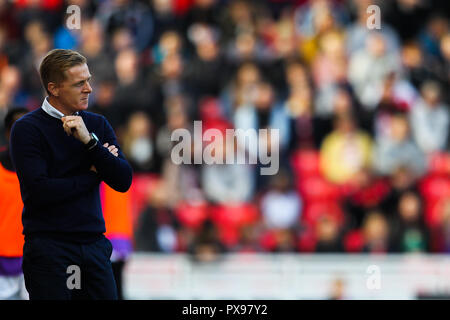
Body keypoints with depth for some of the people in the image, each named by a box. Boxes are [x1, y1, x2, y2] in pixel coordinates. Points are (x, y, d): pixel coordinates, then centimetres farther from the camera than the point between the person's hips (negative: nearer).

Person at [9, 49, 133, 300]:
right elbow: (39, 191, -15)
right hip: (48, 247, -4)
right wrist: (93, 175, -4)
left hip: (94, 243, 5)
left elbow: (124, 182, 1)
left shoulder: (98, 125, 11)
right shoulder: (27, 128, -5)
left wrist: (90, 141, -12)